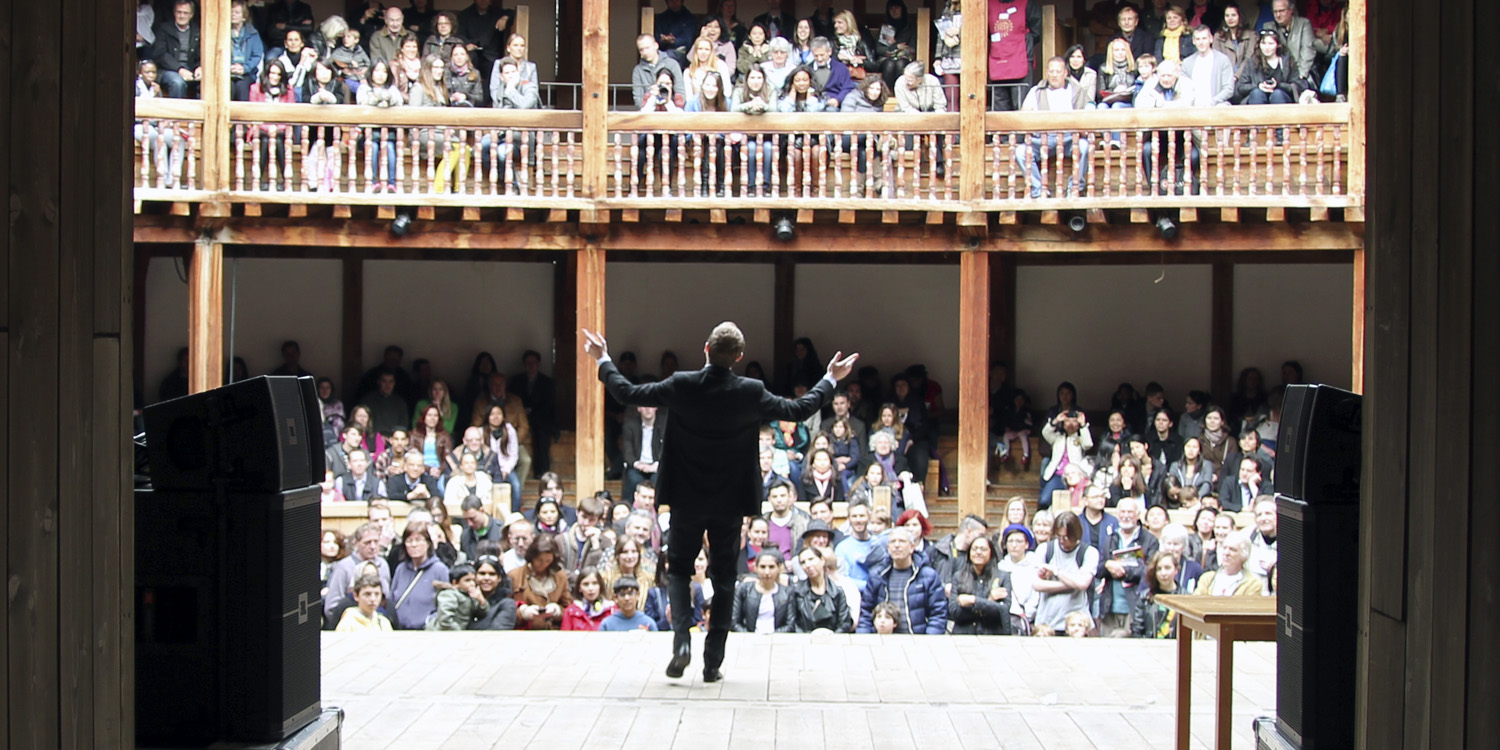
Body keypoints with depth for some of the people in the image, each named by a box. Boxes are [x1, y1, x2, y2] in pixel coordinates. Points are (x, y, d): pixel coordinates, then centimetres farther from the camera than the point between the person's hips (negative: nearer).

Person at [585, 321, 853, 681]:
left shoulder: (681, 386, -14)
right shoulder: (751, 392, -13)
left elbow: (626, 393, -3)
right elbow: (799, 410, -1)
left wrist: (603, 361, 13)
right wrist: (830, 380, 14)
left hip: (687, 499, 0)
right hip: (730, 502, 0)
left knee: (679, 568, 16)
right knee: (723, 579, 11)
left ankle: (681, 641, -5)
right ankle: (713, 662, 11)